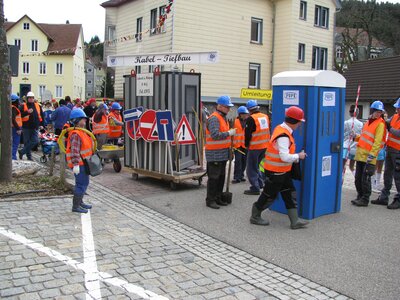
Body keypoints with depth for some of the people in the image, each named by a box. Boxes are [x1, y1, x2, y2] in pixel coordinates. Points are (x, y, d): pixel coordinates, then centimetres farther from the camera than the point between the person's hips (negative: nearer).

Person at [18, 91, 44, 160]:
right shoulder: (23, 106, 1)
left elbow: (41, 116, 16)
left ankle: (22, 152, 4)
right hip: (26, 127, -3)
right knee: (27, 142, 2)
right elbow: (20, 115, -9)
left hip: (35, 128, 3)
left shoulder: (38, 106, 10)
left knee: (35, 141, -7)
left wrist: (41, 124, 9)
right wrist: (27, 112, -22)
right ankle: (29, 156, 14)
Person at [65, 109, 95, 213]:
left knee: (85, 183, 20)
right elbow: (74, 150, -26)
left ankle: (80, 202, 34)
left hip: (83, 163, 11)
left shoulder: (81, 132, 14)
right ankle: (75, 206, 0)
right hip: (79, 164, -11)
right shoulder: (75, 134, -20)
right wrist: (76, 164, -29)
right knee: (81, 184, -7)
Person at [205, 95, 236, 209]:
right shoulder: (214, 118, -16)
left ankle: (218, 198, 25)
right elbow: (215, 135, -27)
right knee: (213, 177, -3)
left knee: (221, 177, 15)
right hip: (214, 154, -10)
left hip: (223, 154, 10)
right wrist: (229, 133, -20)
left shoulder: (223, 117, 16)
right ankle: (210, 200, 5)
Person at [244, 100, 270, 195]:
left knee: (251, 168, 2)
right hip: (265, 146, 7)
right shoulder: (266, 117, 6)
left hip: (254, 147, -7)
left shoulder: (251, 119, -15)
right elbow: (268, 131, 14)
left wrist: (246, 144, 0)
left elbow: (247, 134, -15)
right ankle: (260, 183, 27)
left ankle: (255, 188, 2)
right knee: (256, 165, 24)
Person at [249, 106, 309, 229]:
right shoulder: (283, 136, -26)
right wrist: (298, 156, -15)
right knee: (269, 195, 6)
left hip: (283, 171, 10)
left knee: (290, 194, 11)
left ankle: (294, 221, 17)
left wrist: (296, 156, 7)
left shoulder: (282, 129, 6)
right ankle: (255, 217, 24)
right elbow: (285, 157, -32)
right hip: (275, 172, -10)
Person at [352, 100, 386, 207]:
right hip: (360, 154, 8)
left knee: (365, 179, -5)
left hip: (369, 156, -8)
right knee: (358, 178, 11)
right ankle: (360, 197, 24)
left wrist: (371, 155, -20)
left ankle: (365, 199, 5)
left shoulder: (380, 123, -7)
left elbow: (377, 141, -15)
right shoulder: (369, 121, 17)